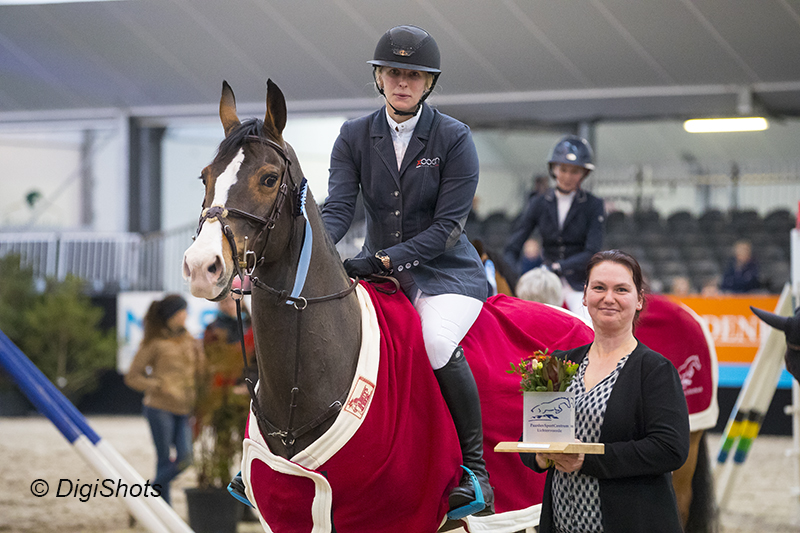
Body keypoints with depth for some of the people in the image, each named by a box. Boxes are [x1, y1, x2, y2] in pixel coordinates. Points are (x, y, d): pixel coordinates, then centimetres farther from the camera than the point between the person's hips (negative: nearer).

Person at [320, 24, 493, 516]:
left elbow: (448, 226, -13)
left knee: (436, 341, -34)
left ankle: (474, 468, -21)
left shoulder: (454, 138, -8)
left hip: (446, 272, -4)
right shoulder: (355, 137, 4)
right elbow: (338, 209, -5)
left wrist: (385, 259, -25)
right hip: (380, 270, 5)